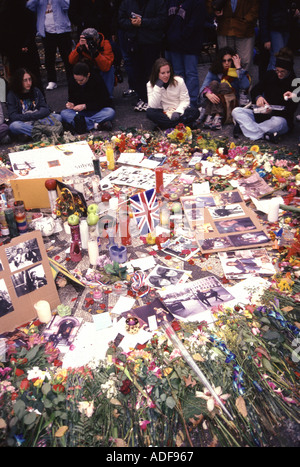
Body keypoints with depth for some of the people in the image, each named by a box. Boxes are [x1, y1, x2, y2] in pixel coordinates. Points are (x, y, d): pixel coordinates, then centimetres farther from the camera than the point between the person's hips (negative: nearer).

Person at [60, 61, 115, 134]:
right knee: (63, 113, -26)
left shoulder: (97, 80, -14)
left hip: (96, 111, -3)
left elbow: (104, 102, -15)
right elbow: (71, 99, 12)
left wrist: (85, 106, -23)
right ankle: (96, 125, -37)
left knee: (110, 112, -33)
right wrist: (70, 104, -14)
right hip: (80, 112, 3)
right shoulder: (72, 82, -4)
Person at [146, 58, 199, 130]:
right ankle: (181, 124, -29)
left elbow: (185, 100, -3)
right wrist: (158, 86, -18)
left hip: (179, 113, 0)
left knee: (195, 111, -27)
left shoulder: (179, 81, -4)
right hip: (163, 114, 0)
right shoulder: (150, 85, -4)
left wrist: (178, 112, -21)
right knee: (149, 112, -31)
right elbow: (153, 106, -13)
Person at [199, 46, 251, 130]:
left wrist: (238, 67, -14)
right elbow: (204, 86, -11)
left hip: (230, 104, -1)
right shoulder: (213, 71, 6)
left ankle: (218, 117, -45)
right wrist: (208, 93, -34)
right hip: (213, 102, 1)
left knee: (224, 85, -23)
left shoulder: (238, 72, 4)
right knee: (214, 83, -20)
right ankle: (209, 116, -38)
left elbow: (246, 86, -16)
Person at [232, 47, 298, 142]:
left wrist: (272, 111, -31)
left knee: (277, 122, -43)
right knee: (236, 111, -16)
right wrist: (258, 97, -19)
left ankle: (243, 126, -29)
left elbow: (290, 110, -14)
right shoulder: (270, 74, 6)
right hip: (263, 114, 5)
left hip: (282, 117, -5)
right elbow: (255, 90, 7)